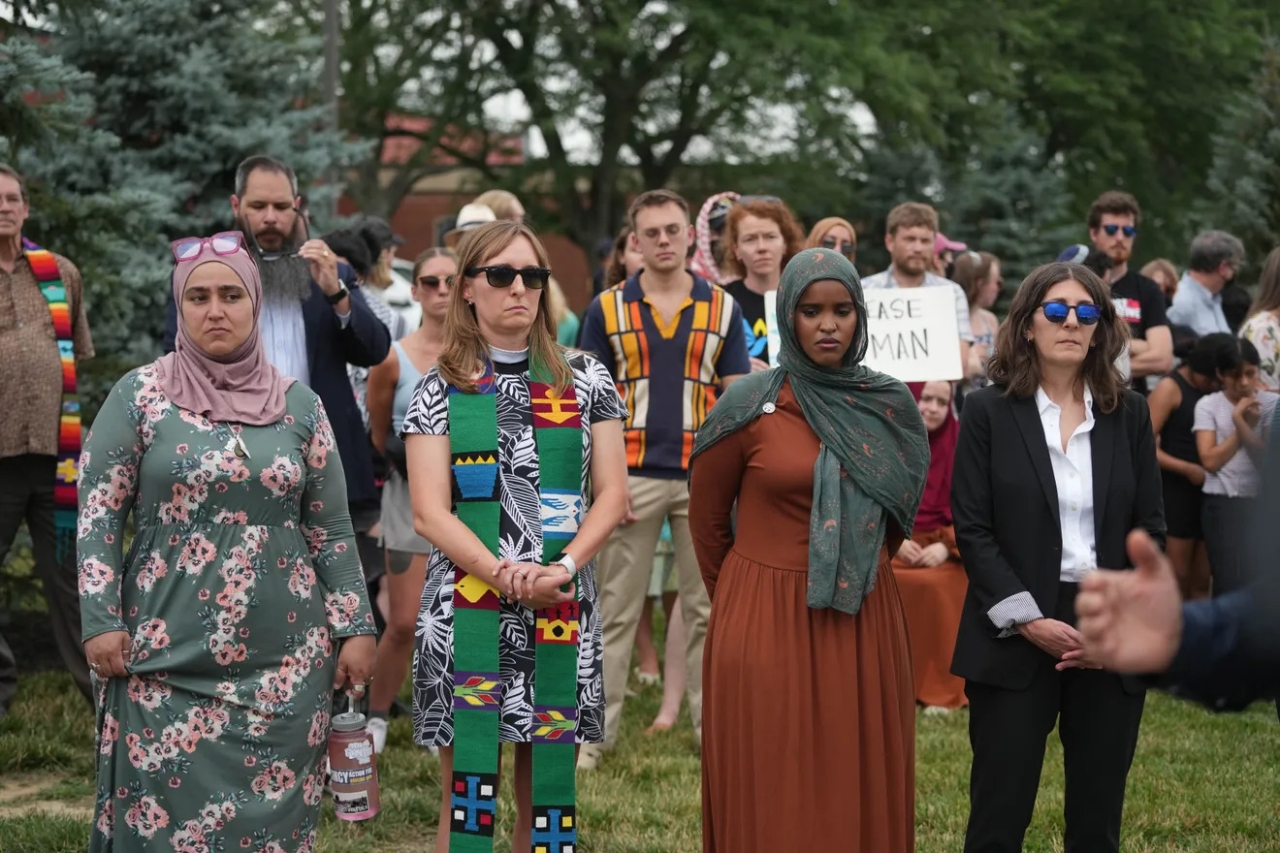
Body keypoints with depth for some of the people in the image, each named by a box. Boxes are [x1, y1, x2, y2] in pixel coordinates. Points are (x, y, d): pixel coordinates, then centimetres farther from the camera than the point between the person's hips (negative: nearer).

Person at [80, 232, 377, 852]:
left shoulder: (298, 404, 7)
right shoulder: (139, 397, 0)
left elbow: (331, 531, 10)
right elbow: (97, 515, 0)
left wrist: (356, 628, 5)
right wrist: (101, 622, -8)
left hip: (285, 660, 2)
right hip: (169, 658, -2)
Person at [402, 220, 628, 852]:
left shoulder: (586, 382, 8)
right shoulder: (440, 390, 3)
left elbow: (611, 495, 5)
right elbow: (430, 514, -5)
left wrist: (563, 567, -13)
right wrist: (507, 575, -19)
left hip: (563, 608, 2)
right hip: (466, 604, -1)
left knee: (547, 796, 7)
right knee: (467, 792, 1)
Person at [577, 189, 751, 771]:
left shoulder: (722, 308, 6)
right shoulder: (607, 308, 3)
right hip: (632, 476, -1)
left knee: (707, 609, 7)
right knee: (617, 611, 3)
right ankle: (596, 731, 9)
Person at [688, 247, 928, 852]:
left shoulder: (891, 404, 4)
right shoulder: (750, 405, -6)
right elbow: (707, 517, 5)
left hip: (864, 621, 3)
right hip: (766, 621, -3)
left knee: (860, 789, 8)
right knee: (771, 797, 2)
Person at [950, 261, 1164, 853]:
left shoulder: (1129, 414, 8)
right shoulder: (988, 411, 0)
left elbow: (1150, 529, 7)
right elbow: (973, 529, -4)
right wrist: (1027, 620, -14)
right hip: (1015, 640, -3)